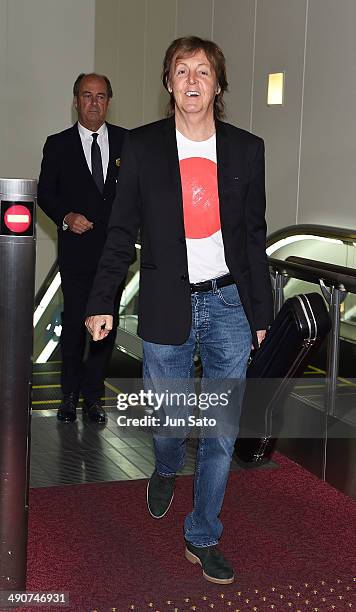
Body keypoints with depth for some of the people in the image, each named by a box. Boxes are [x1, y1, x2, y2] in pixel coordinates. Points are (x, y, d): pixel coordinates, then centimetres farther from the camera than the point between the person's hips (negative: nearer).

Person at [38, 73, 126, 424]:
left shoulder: (126, 142, 7)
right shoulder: (58, 145, 4)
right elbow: (45, 193, 5)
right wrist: (66, 217, -13)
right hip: (77, 249, -1)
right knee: (74, 323, 1)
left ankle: (93, 396, 17)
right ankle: (70, 396, 16)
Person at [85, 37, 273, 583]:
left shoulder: (247, 149, 3)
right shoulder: (142, 147, -1)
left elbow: (254, 236, 8)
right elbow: (123, 232, 2)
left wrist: (260, 312, 9)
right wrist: (102, 302, -4)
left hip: (229, 303, 1)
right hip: (167, 306, -1)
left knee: (222, 433, 6)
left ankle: (203, 537, 23)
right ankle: (167, 468, 46)